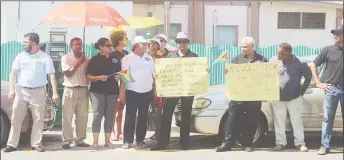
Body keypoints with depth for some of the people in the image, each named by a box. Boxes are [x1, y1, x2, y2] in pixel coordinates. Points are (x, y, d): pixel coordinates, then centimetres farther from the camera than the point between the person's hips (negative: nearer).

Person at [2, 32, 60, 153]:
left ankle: (36, 144, 10)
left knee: (38, 119, 1)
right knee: (16, 118, 2)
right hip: (21, 91, 2)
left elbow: (52, 75, -7)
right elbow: (13, 73, 6)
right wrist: (11, 89, -7)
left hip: (38, 92, -2)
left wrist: (55, 93, -16)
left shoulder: (45, 58, -3)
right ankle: (12, 144, 7)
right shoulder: (21, 56, 6)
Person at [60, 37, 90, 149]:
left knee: (82, 117, 6)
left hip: (83, 90, 3)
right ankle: (67, 141, 2)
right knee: (67, 117, -2)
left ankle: (80, 140, 15)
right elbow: (67, 74, -10)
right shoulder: (66, 58, 0)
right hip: (70, 90, -3)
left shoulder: (86, 59, 8)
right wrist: (78, 63, -14)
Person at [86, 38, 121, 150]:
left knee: (109, 115, 7)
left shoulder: (116, 58, 9)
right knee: (98, 115, -5)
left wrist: (119, 77, -5)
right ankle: (95, 141, -1)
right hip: (98, 91, -3)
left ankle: (107, 140, 14)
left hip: (112, 91, 4)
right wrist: (99, 77, -21)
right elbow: (89, 77, -5)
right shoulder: (95, 60, -2)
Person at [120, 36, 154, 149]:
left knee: (143, 117, 9)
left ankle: (140, 140, 17)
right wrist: (122, 91, -12)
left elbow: (153, 74, 16)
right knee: (130, 116, -3)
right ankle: (127, 141, 1)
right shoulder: (127, 58, -4)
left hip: (147, 92, 5)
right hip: (132, 91, -5)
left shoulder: (149, 58, 11)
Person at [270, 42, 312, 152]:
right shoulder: (274, 61, -6)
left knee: (297, 120, 4)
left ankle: (300, 143, 13)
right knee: (279, 121, 6)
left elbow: (308, 77, 3)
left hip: (294, 97, -1)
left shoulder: (299, 63, -11)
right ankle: (280, 143, 16)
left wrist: (302, 91, 2)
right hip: (278, 98, 2)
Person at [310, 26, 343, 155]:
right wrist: (319, 83, 0)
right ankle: (325, 146, 5)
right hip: (331, 89, -1)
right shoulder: (328, 50, 1)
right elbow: (313, 65, 6)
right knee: (327, 118, 0)